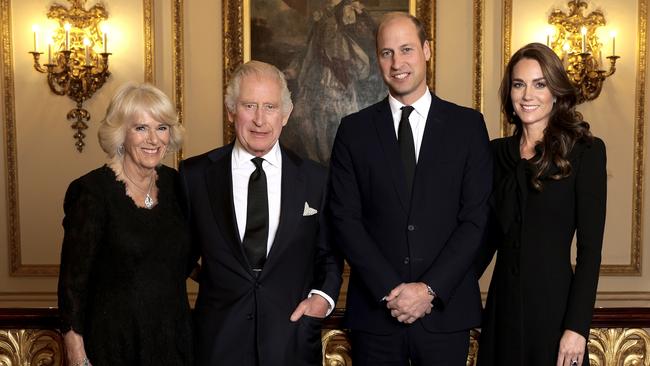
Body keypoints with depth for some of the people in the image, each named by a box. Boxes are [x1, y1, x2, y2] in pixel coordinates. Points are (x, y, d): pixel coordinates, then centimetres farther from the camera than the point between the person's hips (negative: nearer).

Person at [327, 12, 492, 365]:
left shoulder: (468, 124, 2)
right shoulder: (354, 130, 3)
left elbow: (475, 218, -3)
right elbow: (345, 219, -2)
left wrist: (431, 289, -11)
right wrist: (389, 290, -10)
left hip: (446, 312, 0)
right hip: (375, 312, 1)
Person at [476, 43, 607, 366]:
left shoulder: (586, 151, -6)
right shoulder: (497, 152, 6)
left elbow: (590, 247, -9)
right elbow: (490, 235, 10)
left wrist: (577, 326, -14)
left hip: (554, 305, -3)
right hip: (502, 305, 4)